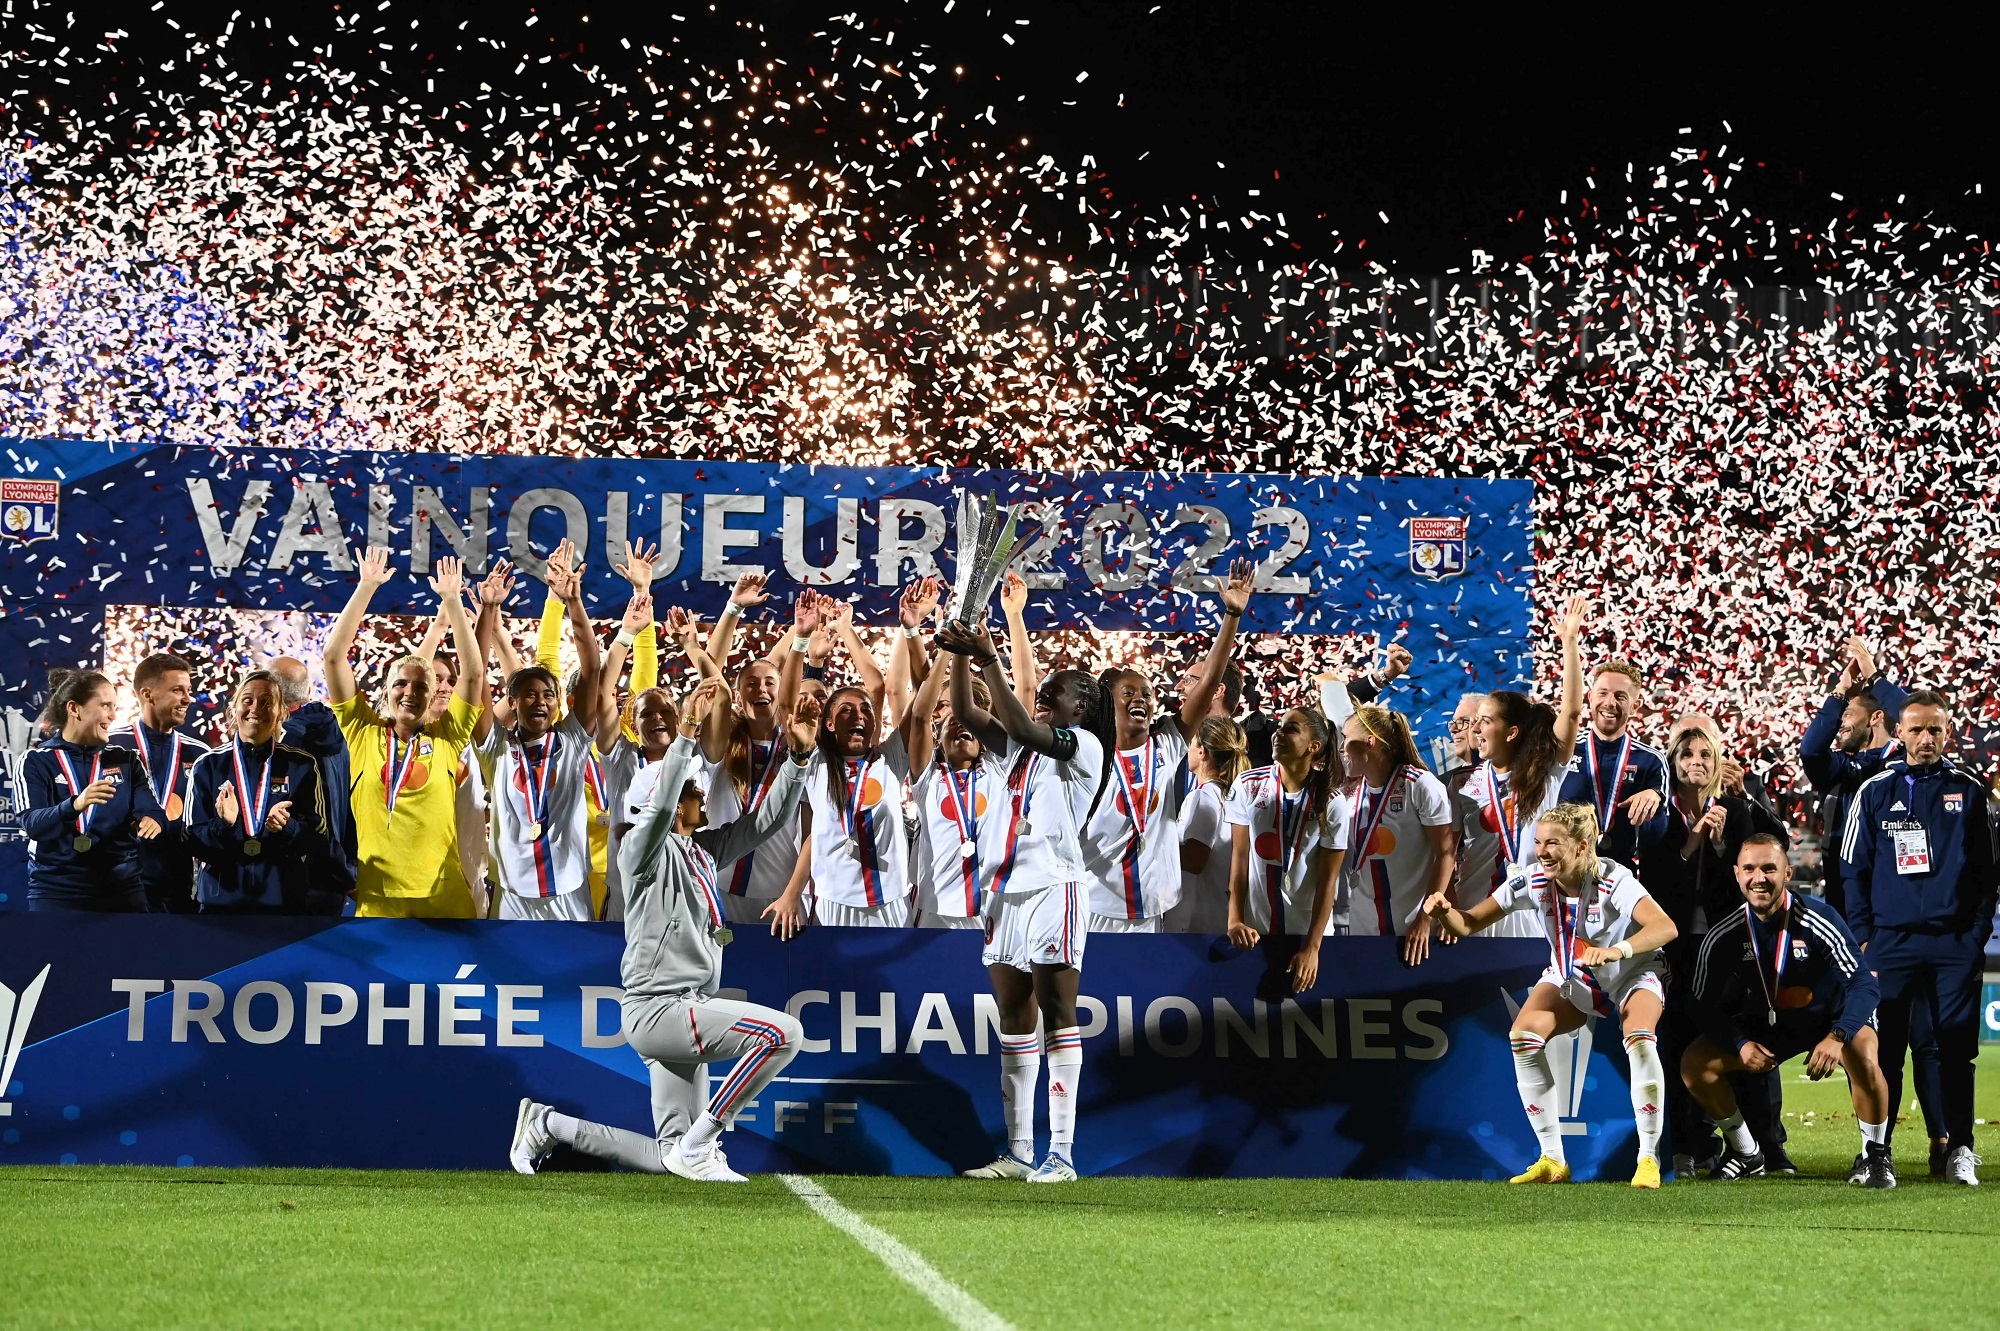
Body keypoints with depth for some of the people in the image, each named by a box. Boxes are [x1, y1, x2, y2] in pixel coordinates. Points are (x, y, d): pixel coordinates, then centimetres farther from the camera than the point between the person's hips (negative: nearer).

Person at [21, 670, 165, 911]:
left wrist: (153, 819, -26)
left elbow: (151, 808, 0)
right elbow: (32, 823, -14)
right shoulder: (36, 761, 0)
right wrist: (75, 805, -34)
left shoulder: (124, 760, 12)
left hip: (121, 888, 3)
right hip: (57, 891, -3)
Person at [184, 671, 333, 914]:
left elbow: (317, 837, 2)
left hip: (285, 900, 0)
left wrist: (287, 828, -20)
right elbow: (193, 839, 2)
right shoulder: (208, 765, 5)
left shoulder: (302, 765, 5)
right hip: (222, 899, 0)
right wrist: (223, 826, -19)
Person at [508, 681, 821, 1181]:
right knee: (783, 1032, -23)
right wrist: (687, 733, -39)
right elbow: (659, 808, -30)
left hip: (686, 1012, 9)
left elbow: (767, 819, 12)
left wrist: (799, 755, -2)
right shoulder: (646, 848, -9)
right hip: (657, 1008, -9)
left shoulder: (706, 848, 15)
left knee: (669, 1158, 10)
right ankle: (696, 1149, -16)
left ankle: (547, 1125, 22)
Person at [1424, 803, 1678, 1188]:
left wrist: (1617, 951, -64)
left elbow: (1665, 927, -46)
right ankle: (1552, 1161, -12)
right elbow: (1469, 924, -16)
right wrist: (1445, 913, -40)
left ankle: (1649, 1159, -21)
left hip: (1632, 974, -4)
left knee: (1640, 1039, -34)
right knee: (1524, 1034, -21)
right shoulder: (1533, 882, -19)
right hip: (1570, 980, 4)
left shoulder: (1613, 880, -31)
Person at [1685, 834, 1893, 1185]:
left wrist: (1837, 1037, -42)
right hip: (1764, 1025, 4)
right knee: (1695, 1065, -13)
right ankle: (1747, 1154, 8)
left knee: (1863, 1057, -35)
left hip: (1828, 1016, -4)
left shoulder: (1819, 921, -26)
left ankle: (1875, 1155, -10)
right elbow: (1703, 1004, -6)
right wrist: (1739, 1044, -22)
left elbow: (1865, 984, -28)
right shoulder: (1724, 936, -16)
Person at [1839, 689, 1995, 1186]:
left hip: (1955, 941, 0)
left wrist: (1979, 933, 1)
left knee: (1956, 1048, 1)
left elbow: (1985, 868, 9)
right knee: (1884, 1049, -2)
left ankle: (1959, 1149, 6)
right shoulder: (1874, 792, 6)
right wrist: (1863, 937, 1)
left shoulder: (1968, 790, 8)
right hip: (1891, 939, 0)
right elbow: (1854, 870, 8)